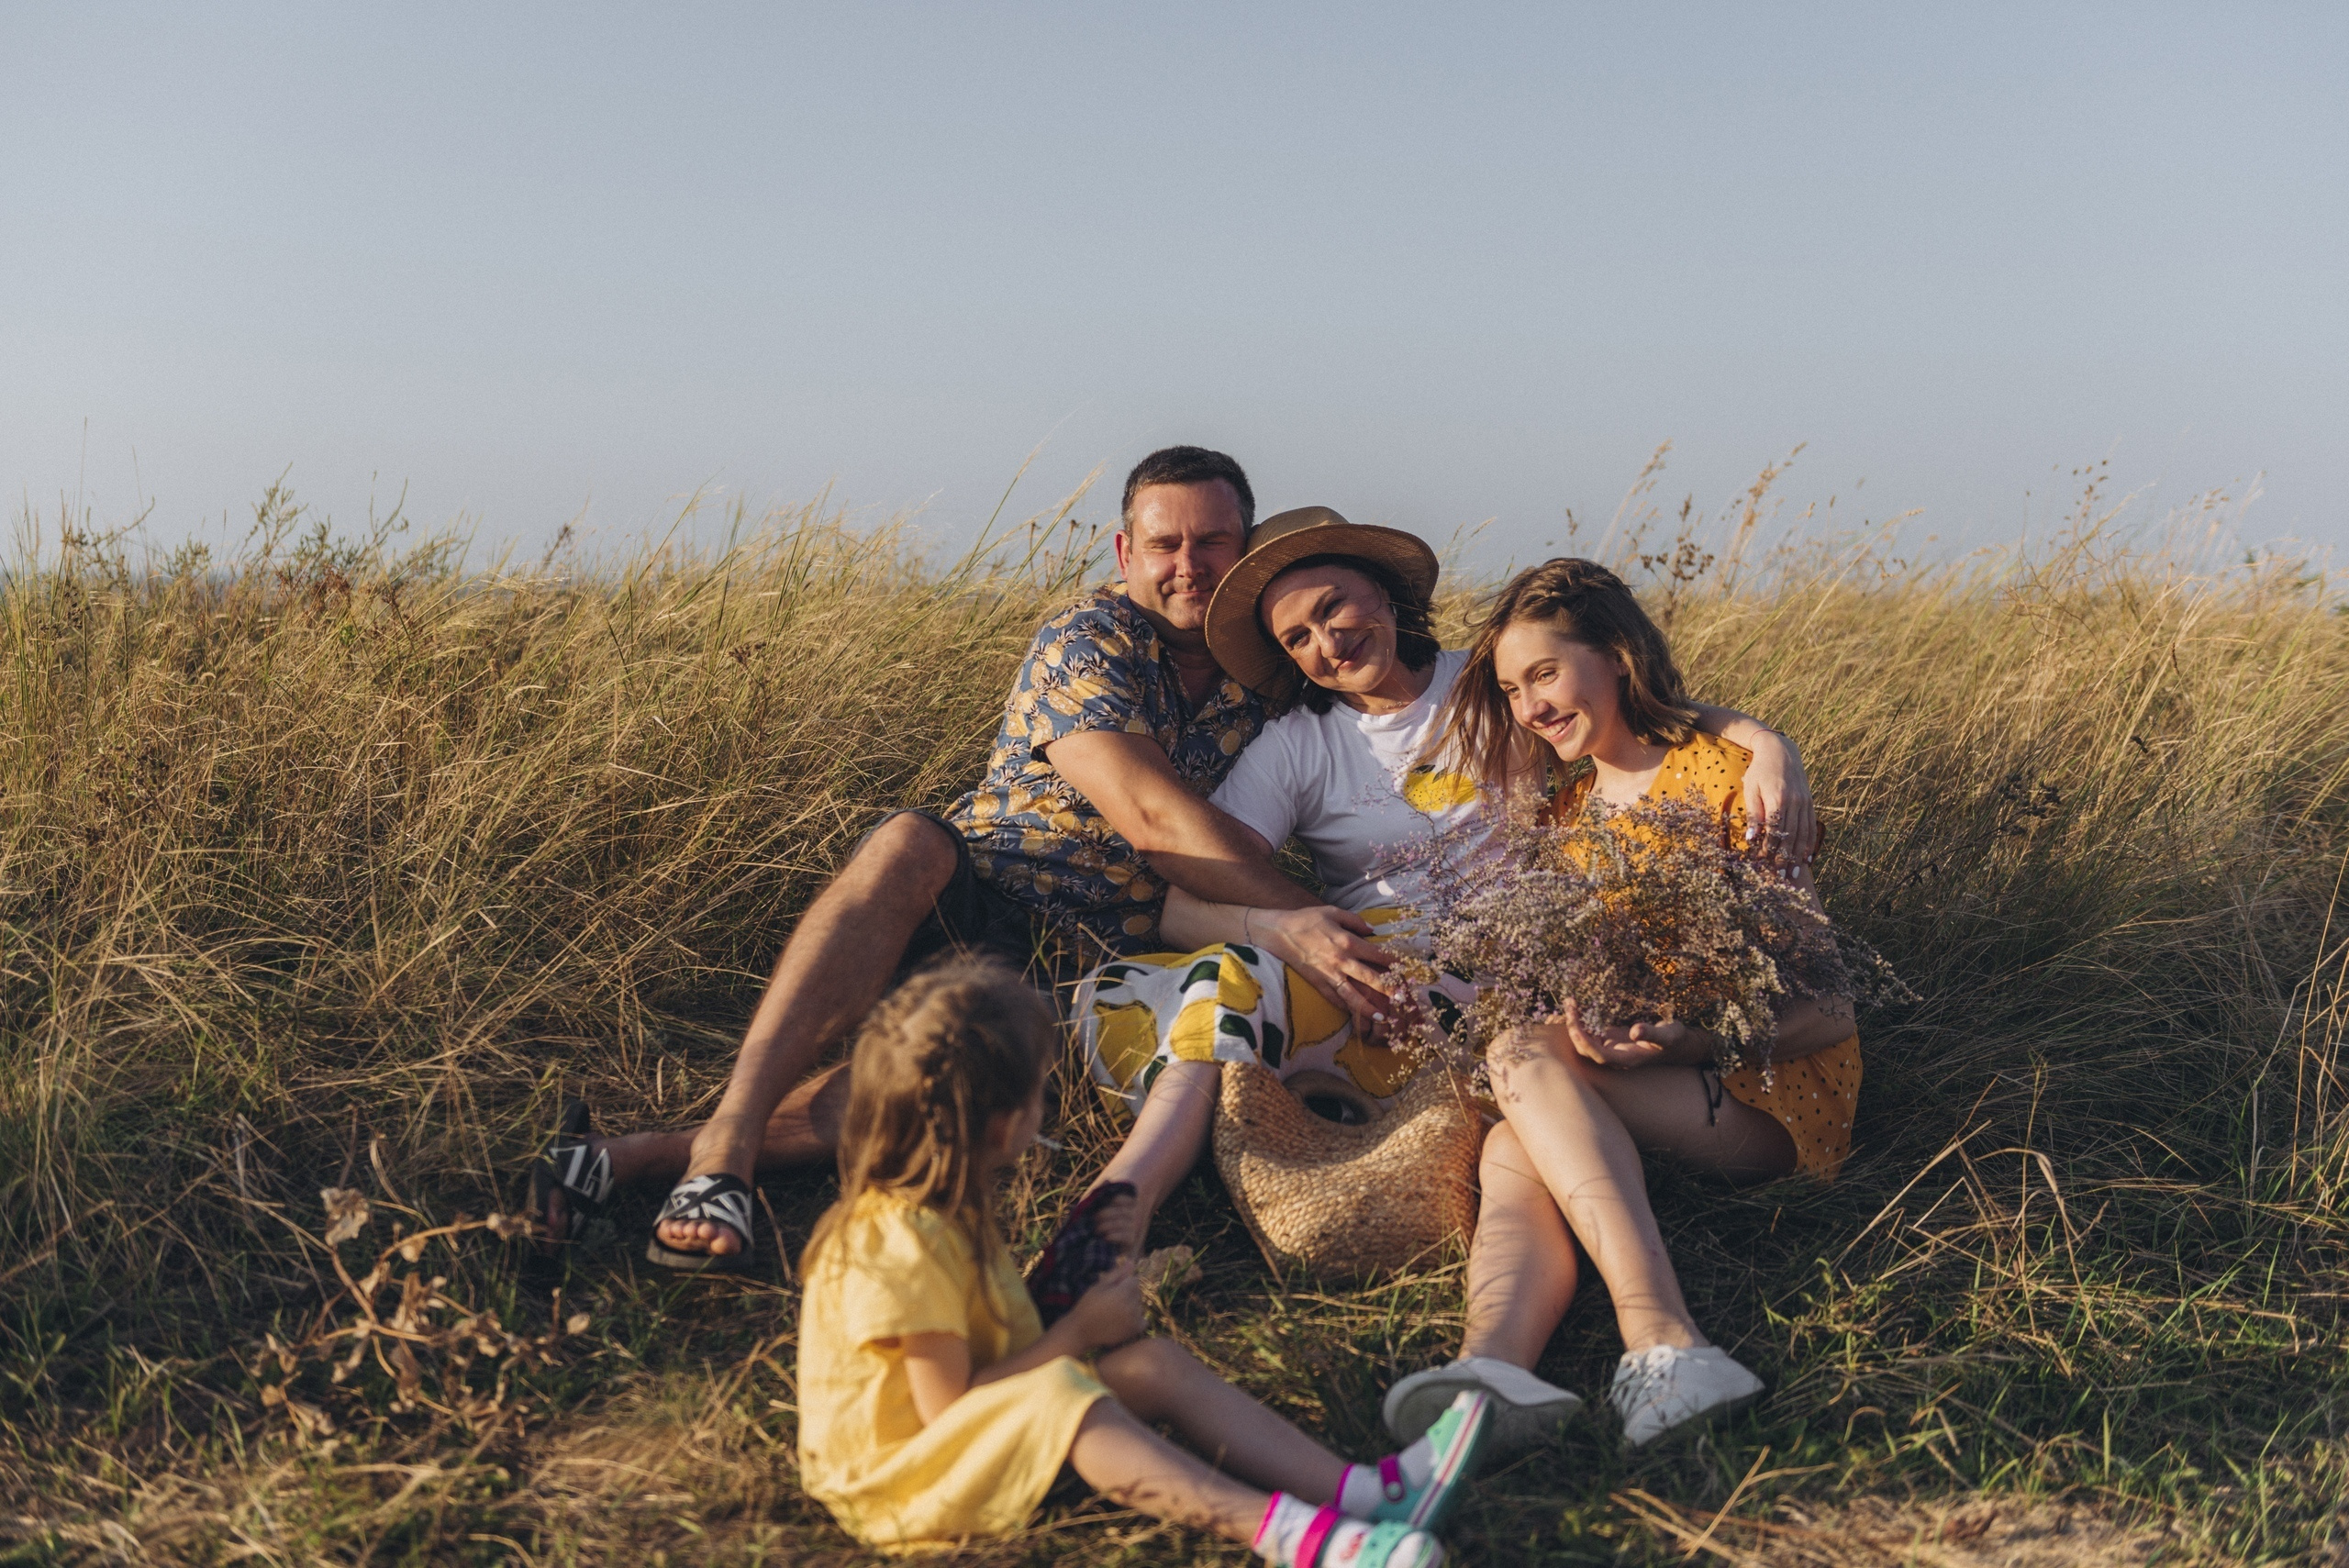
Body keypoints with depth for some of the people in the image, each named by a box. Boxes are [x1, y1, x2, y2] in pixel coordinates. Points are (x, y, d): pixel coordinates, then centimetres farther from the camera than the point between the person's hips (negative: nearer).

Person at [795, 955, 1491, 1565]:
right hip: (895, 1476, -10)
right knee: (1059, 1393, -36)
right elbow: (950, 1408, -26)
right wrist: (1077, 1332, -18)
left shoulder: (945, 1207, 7)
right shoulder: (903, 1244, -26)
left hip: (990, 1424, 10)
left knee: (1157, 1363, -6)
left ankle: (1364, 1491, -21)